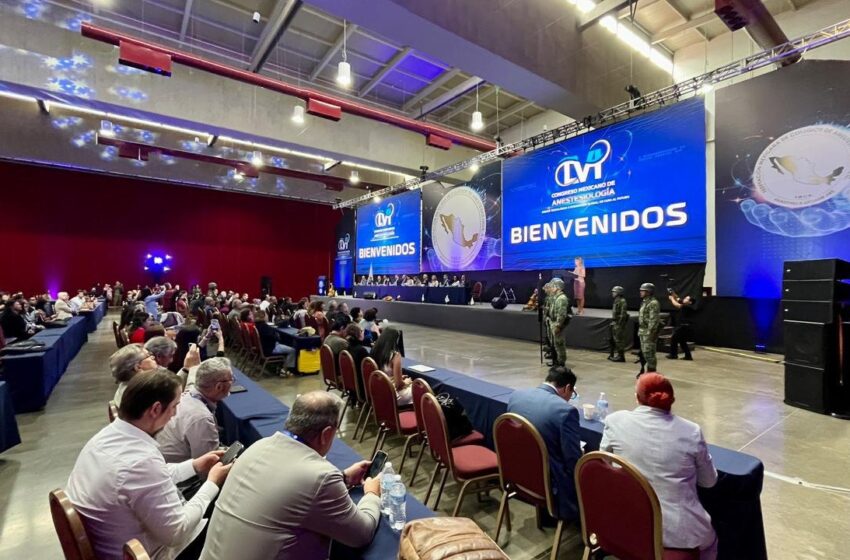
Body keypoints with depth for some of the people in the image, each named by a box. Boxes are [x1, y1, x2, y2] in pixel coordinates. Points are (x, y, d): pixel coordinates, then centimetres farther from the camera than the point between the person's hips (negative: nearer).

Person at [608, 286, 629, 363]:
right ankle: (612, 355, 23)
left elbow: (623, 314, -21)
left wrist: (620, 324, -23)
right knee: (613, 339, 15)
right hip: (614, 323, 10)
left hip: (619, 323, -10)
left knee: (619, 340, -5)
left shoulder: (622, 301, -15)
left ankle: (621, 356, 1)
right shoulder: (616, 301, 15)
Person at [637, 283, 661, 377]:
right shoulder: (644, 302, 15)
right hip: (642, 331, 10)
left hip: (649, 332, -10)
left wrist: (650, 332, -24)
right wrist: (640, 330, 19)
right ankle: (644, 369, 26)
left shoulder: (653, 303, -16)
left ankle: (651, 372, 3)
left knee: (649, 353, -5)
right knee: (643, 352, 16)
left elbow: (654, 320, -22)